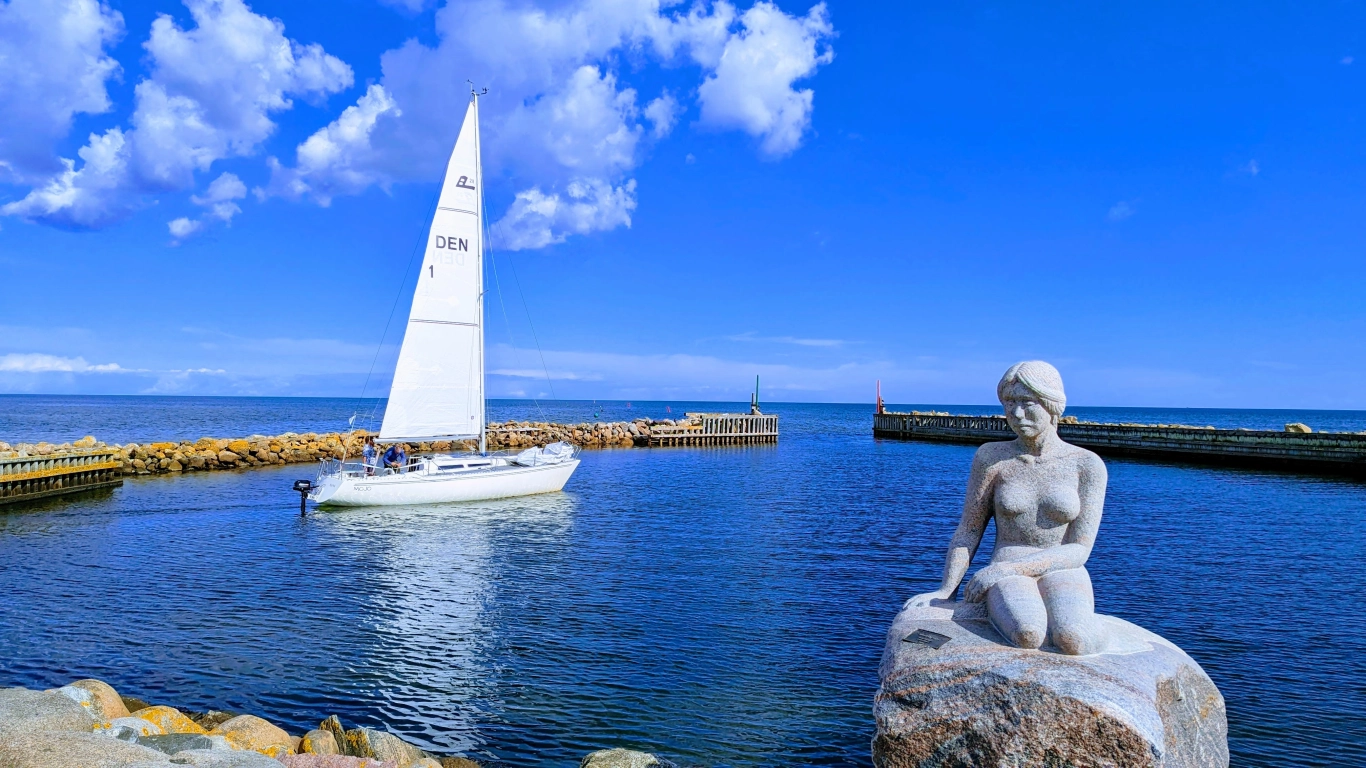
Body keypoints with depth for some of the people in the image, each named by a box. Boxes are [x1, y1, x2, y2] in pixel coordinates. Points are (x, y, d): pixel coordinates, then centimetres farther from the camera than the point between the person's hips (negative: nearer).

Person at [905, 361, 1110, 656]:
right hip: (1007, 577, -1)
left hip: (1063, 575, 1)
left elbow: (1079, 549, -6)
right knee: (1026, 635, -36)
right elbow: (968, 531, 5)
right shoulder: (992, 457, 1)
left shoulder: (1087, 465, -2)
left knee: (1072, 641, -34)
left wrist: (1004, 569, -17)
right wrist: (945, 592, -2)